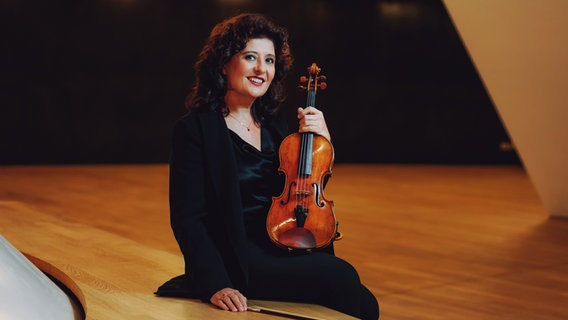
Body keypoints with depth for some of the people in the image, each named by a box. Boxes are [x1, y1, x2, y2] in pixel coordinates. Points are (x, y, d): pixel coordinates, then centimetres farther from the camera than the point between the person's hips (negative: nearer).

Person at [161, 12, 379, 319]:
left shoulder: (274, 124, 13)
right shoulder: (194, 129, -6)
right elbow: (187, 219, -11)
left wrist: (321, 140, 2)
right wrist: (216, 284, -23)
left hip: (284, 249, 6)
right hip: (236, 259, -6)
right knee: (340, 276, -25)